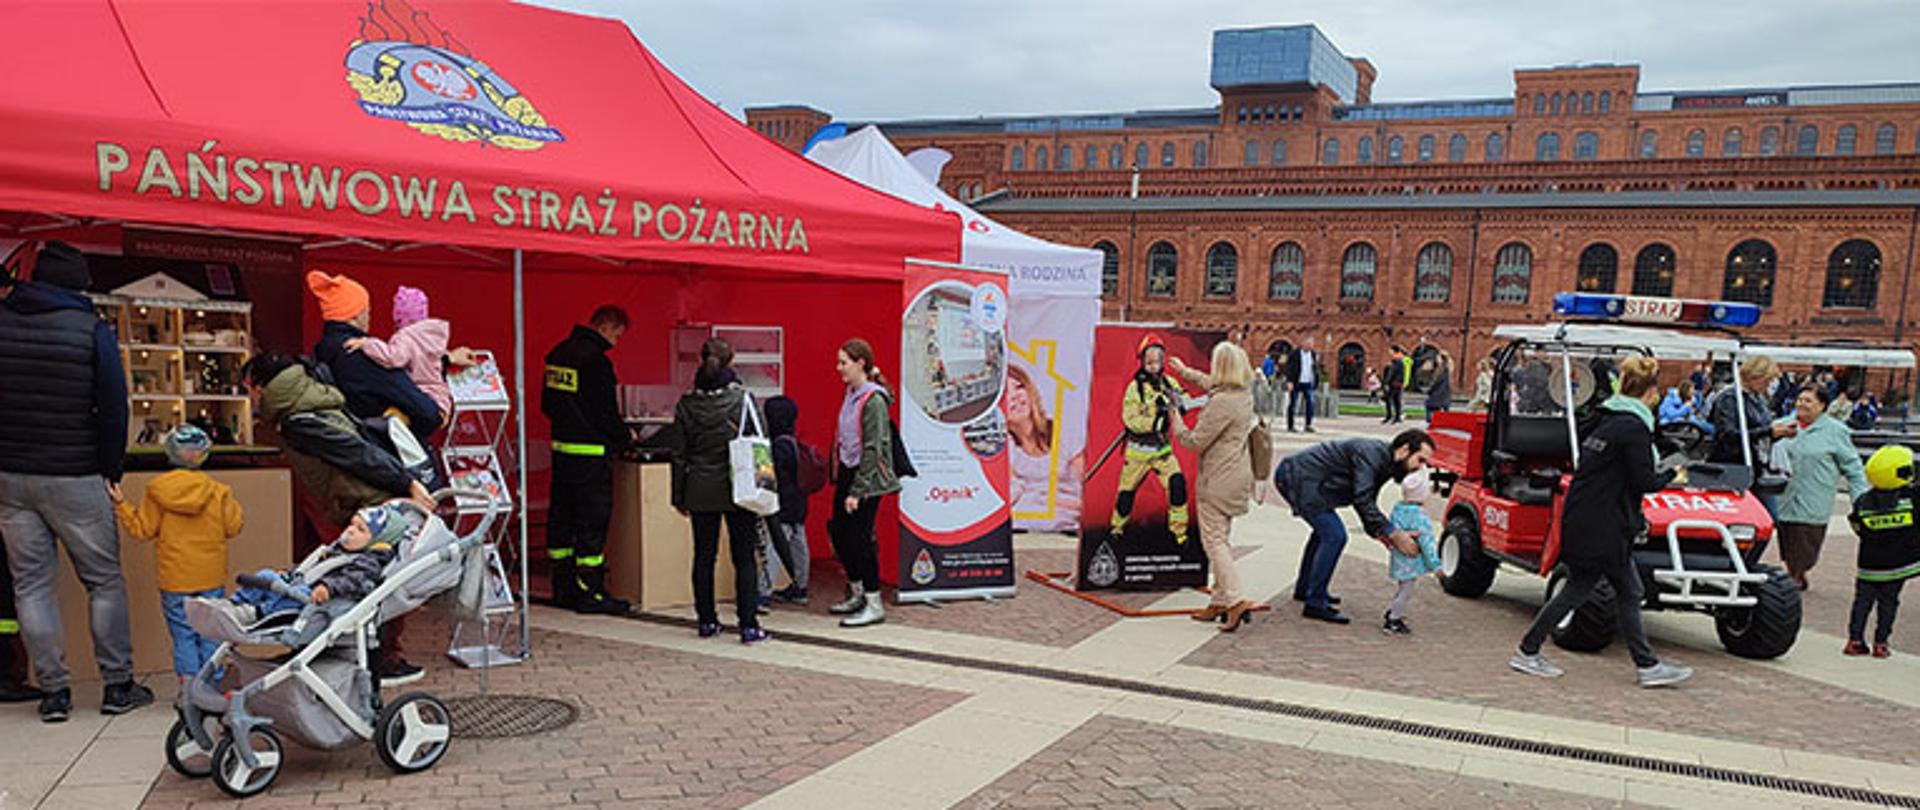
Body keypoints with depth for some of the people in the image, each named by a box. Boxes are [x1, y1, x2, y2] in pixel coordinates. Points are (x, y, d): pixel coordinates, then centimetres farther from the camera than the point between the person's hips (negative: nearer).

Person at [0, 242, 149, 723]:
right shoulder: (92, 330, -8)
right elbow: (114, 409, -7)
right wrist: (112, 470, 4)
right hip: (73, 479, -3)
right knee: (104, 580, 7)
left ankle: (53, 690, 11)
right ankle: (118, 686, 11)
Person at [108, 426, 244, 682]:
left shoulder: (156, 492, -6)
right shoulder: (218, 492, -6)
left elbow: (142, 529, -2)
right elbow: (232, 528, 1)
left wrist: (121, 505, 5)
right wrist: (236, 510, 18)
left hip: (174, 580, -1)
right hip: (212, 577, 1)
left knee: (183, 635, 7)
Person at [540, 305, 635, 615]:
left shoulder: (558, 353, 11)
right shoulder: (596, 359, -17)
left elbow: (547, 403, 18)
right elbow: (606, 412, -16)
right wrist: (625, 437, 1)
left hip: (560, 447, 9)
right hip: (591, 455, -9)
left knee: (561, 518, 13)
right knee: (592, 522, -2)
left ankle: (562, 588, 21)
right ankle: (589, 593, 2)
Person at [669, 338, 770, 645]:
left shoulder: (686, 403, 1)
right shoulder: (742, 398, -8)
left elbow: (679, 454, 5)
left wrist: (679, 496, 12)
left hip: (700, 491, 3)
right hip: (737, 490, -3)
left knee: (704, 556, 12)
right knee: (744, 558, 1)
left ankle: (707, 621, 18)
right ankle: (749, 625, 0)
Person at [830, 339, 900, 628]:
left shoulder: (873, 400, -17)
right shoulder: (851, 395, 10)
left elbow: (873, 450, -19)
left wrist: (857, 491, -19)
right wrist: (839, 476, 12)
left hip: (866, 478, -9)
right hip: (847, 473, 9)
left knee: (860, 537, -4)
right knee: (839, 534, 12)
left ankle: (874, 605, 7)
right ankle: (857, 595, 28)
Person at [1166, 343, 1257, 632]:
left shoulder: (1221, 403, -22)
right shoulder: (1244, 396, 7)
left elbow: (1195, 442, -17)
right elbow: (1209, 383, 29)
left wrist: (1176, 421, -1)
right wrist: (1184, 371, 41)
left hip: (1218, 480, -9)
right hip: (1237, 477, 9)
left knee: (1214, 540, -4)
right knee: (1222, 538, 15)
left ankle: (1236, 600, -12)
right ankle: (1220, 601, 20)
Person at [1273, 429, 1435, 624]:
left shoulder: (1384, 462, 10)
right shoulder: (1371, 453, -21)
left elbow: (1366, 501, 17)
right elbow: (1362, 501, -27)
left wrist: (1377, 532, 2)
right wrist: (1394, 535, -26)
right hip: (1298, 477, -11)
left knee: (1326, 531, 26)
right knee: (1334, 536, -14)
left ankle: (1304, 589, 39)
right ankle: (1315, 604, -7)